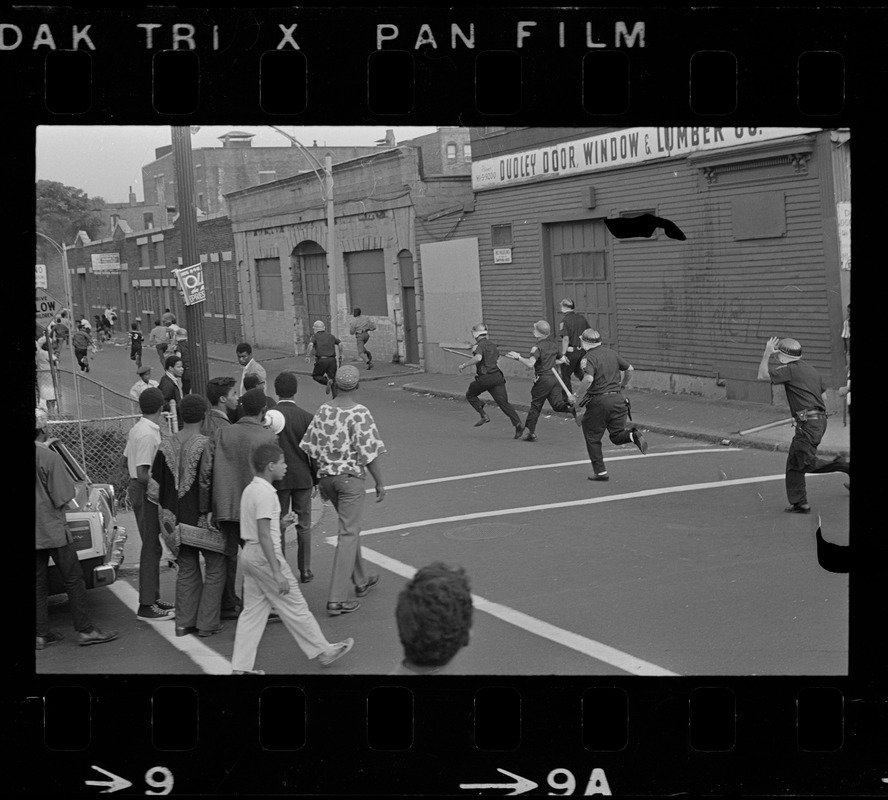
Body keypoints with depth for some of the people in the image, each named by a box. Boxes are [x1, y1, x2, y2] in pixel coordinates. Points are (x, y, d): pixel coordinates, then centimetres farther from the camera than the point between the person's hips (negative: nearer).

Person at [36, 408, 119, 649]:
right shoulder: (49, 457, -17)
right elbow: (63, 497, -15)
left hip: (34, 533, 6)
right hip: (51, 528, -6)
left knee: (39, 582, 13)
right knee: (73, 579, 3)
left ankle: (41, 634, 16)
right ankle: (85, 630, 5)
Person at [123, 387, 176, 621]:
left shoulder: (136, 430, 9)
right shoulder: (148, 435, -21)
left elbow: (127, 460, 19)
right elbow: (143, 474, -24)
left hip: (137, 489, 10)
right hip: (147, 493, -10)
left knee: (152, 547, 16)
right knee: (151, 548, -5)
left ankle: (153, 599, 25)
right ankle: (146, 605, -1)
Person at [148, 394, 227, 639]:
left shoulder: (166, 446, -1)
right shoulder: (207, 445, -17)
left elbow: (154, 486, 3)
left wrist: (166, 513, 15)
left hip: (178, 518, 5)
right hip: (203, 517, -5)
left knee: (186, 570, 17)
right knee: (215, 568, 10)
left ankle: (184, 623, 19)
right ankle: (207, 623, 9)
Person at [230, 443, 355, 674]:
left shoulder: (249, 489, 10)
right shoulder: (265, 494, -20)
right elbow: (264, 535, -24)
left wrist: (280, 523, 23)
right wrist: (277, 572, -25)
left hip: (248, 552, 10)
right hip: (265, 555, -9)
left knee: (253, 611, 12)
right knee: (294, 606, 3)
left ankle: (241, 666, 11)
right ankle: (323, 651, 16)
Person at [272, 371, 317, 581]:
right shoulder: (306, 417, -7)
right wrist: (316, 479, 8)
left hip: (277, 478, -1)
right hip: (302, 477, 1)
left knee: (278, 526, 9)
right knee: (304, 526, 11)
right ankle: (305, 570, 16)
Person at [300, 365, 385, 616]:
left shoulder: (323, 410, 3)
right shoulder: (360, 413, -15)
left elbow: (313, 450, 7)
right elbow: (369, 453, -16)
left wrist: (321, 479, 17)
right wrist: (379, 483, -6)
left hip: (326, 476, 7)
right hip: (350, 476, -7)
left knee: (350, 528, 23)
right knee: (348, 534, -2)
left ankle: (361, 581, 37)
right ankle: (336, 599, -5)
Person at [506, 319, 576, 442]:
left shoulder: (537, 347, -12)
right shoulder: (553, 345, 10)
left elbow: (530, 364, -25)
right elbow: (562, 360, 21)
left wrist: (518, 357, -14)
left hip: (543, 380, -6)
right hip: (554, 377, 6)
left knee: (535, 406, 6)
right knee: (557, 404, 3)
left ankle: (531, 432, 10)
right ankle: (572, 408, -26)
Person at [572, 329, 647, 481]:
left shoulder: (588, 358, -11)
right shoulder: (611, 353, 10)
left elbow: (588, 379, -27)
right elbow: (630, 368, 17)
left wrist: (576, 396, -18)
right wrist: (623, 384, 32)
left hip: (598, 401, -6)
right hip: (617, 398, 6)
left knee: (592, 438, 10)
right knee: (617, 436, 13)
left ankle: (600, 471, 11)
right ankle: (633, 435, -18)